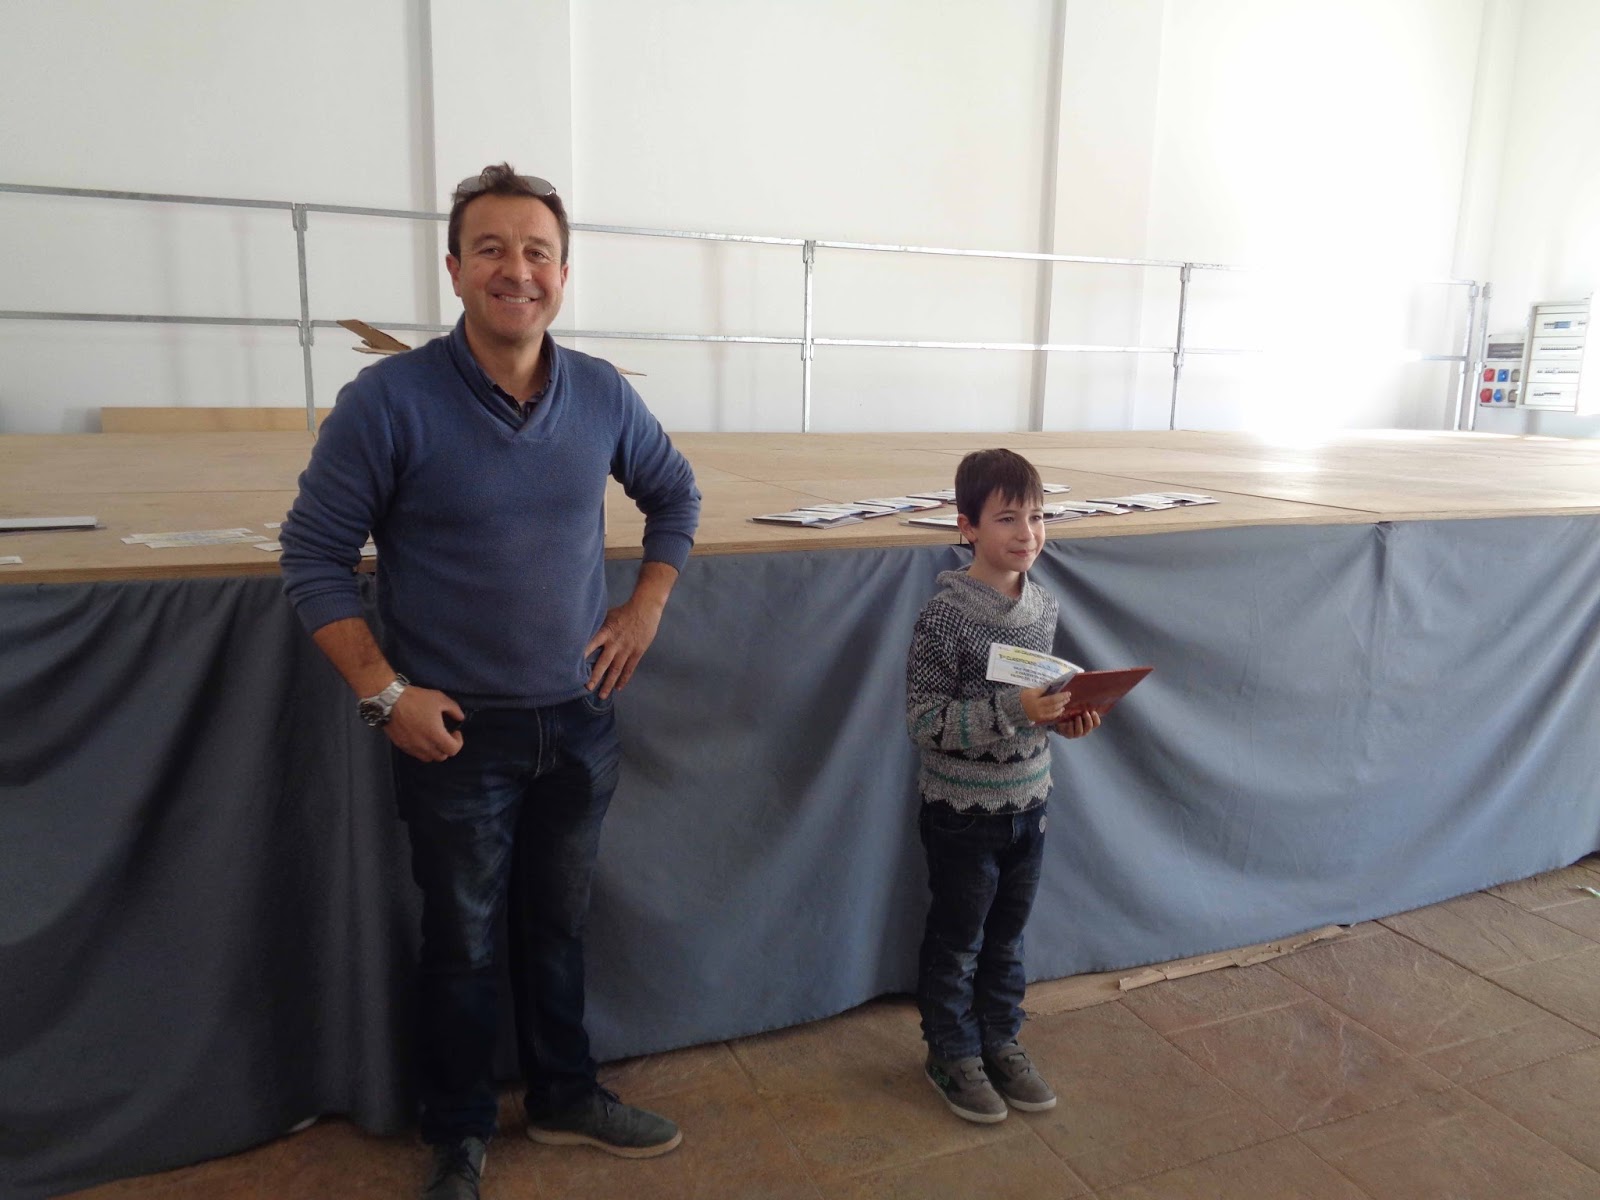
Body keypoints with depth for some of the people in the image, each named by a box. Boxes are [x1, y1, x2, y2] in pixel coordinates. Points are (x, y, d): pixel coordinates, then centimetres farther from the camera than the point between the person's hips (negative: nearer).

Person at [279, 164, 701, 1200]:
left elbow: (676, 495, 13)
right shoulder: (390, 400, -14)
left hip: (581, 720, 4)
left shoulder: (602, 395, -3)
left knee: (560, 923, 20)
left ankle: (566, 1097, 42)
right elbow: (314, 554, -8)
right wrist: (383, 691, -14)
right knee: (462, 941, 13)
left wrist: (646, 609, 4)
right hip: (455, 730, -3)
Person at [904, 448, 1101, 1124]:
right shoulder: (947, 615, -21)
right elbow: (924, 721, -22)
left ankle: (1000, 1042, 40)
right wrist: (1011, 712, -30)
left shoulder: (1042, 606, 0)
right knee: (957, 942, 12)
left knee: (1007, 938, 21)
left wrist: (1065, 716, -6)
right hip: (963, 813, -6)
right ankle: (951, 1054, 32)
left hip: (1027, 805, 6)